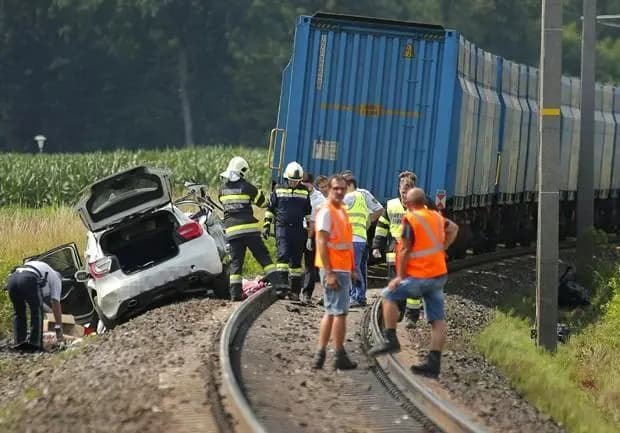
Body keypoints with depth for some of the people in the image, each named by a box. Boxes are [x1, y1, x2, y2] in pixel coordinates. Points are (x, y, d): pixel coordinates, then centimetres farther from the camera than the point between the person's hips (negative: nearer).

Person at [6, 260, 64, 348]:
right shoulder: (56, 279, 29)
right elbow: (56, 304, 21)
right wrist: (59, 329, 23)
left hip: (12, 278, 5)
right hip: (28, 280, -5)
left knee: (18, 312, 23)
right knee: (37, 311, 14)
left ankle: (18, 342, 17)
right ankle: (35, 343, 7)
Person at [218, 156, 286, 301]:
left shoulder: (223, 188, 9)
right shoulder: (246, 186, -3)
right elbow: (263, 202, 7)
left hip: (231, 230, 3)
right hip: (249, 229, -3)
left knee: (235, 262, 4)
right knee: (263, 256, 1)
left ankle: (235, 293, -3)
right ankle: (276, 283, -8)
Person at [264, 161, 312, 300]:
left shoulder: (304, 191, 11)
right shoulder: (278, 190, 6)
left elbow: (308, 212, 19)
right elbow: (270, 208, 12)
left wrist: (309, 227, 16)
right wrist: (266, 225, 6)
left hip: (298, 230, 2)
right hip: (282, 227, -2)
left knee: (296, 260, 4)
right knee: (283, 255, -17)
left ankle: (294, 291, 8)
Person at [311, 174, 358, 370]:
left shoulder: (341, 211, 15)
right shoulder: (326, 212, -13)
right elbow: (322, 243, -18)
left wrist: (352, 269, 21)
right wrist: (329, 273, -22)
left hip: (343, 269, 9)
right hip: (333, 270, -9)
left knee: (331, 312, 11)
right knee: (339, 312, -5)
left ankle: (320, 354, 14)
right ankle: (340, 357, 0)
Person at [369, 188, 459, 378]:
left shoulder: (411, 220, -13)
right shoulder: (437, 217, 9)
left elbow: (405, 251, -15)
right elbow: (453, 228, 28)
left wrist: (400, 277, -9)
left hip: (419, 276, -7)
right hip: (439, 275, 7)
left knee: (389, 295, 9)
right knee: (437, 319, 3)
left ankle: (390, 339, 4)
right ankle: (433, 362, 2)